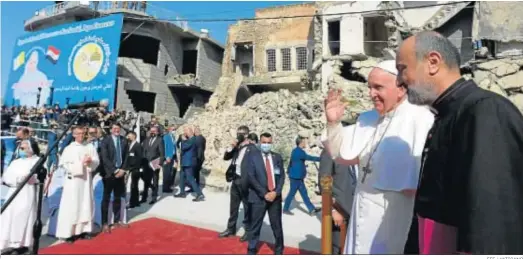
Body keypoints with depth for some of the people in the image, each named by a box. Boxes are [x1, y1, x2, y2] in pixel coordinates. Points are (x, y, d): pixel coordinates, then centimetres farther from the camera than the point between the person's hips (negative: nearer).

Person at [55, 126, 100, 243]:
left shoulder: (90, 147, 9)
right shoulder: (69, 148, 0)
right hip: (73, 180, -3)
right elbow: (63, 163, -9)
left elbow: (97, 162, 6)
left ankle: (84, 230, 15)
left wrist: (90, 161, -15)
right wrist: (80, 164, -15)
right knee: (71, 206, -4)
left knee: (86, 204, 6)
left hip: (86, 179, 4)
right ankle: (68, 232, -1)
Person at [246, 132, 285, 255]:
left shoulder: (277, 157, 8)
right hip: (258, 197, -2)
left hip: (275, 196, 3)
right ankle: (252, 250, 22)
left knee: (277, 226, 10)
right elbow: (251, 177, -9)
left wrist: (275, 192, -9)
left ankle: (279, 250, 27)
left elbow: (282, 176, 6)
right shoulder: (252, 156, -3)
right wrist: (264, 193, -13)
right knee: (255, 226, 5)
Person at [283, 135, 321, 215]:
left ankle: (311, 209, 12)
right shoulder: (299, 151, -18)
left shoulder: (295, 151, 13)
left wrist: (289, 172, 28)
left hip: (297, 177, 10)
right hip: (296, 177, -10)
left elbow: (291, 162, 21)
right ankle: (286, 209, 15)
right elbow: (310, 158, -24)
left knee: (304, 193, 9)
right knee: (292, 193, 2)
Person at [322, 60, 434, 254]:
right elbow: (344, 156, 8)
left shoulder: (421, 119, -15)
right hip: (365, 213, 7)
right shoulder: (367, 119, 7)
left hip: (395, 215, -6)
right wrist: (333, 123, -4)